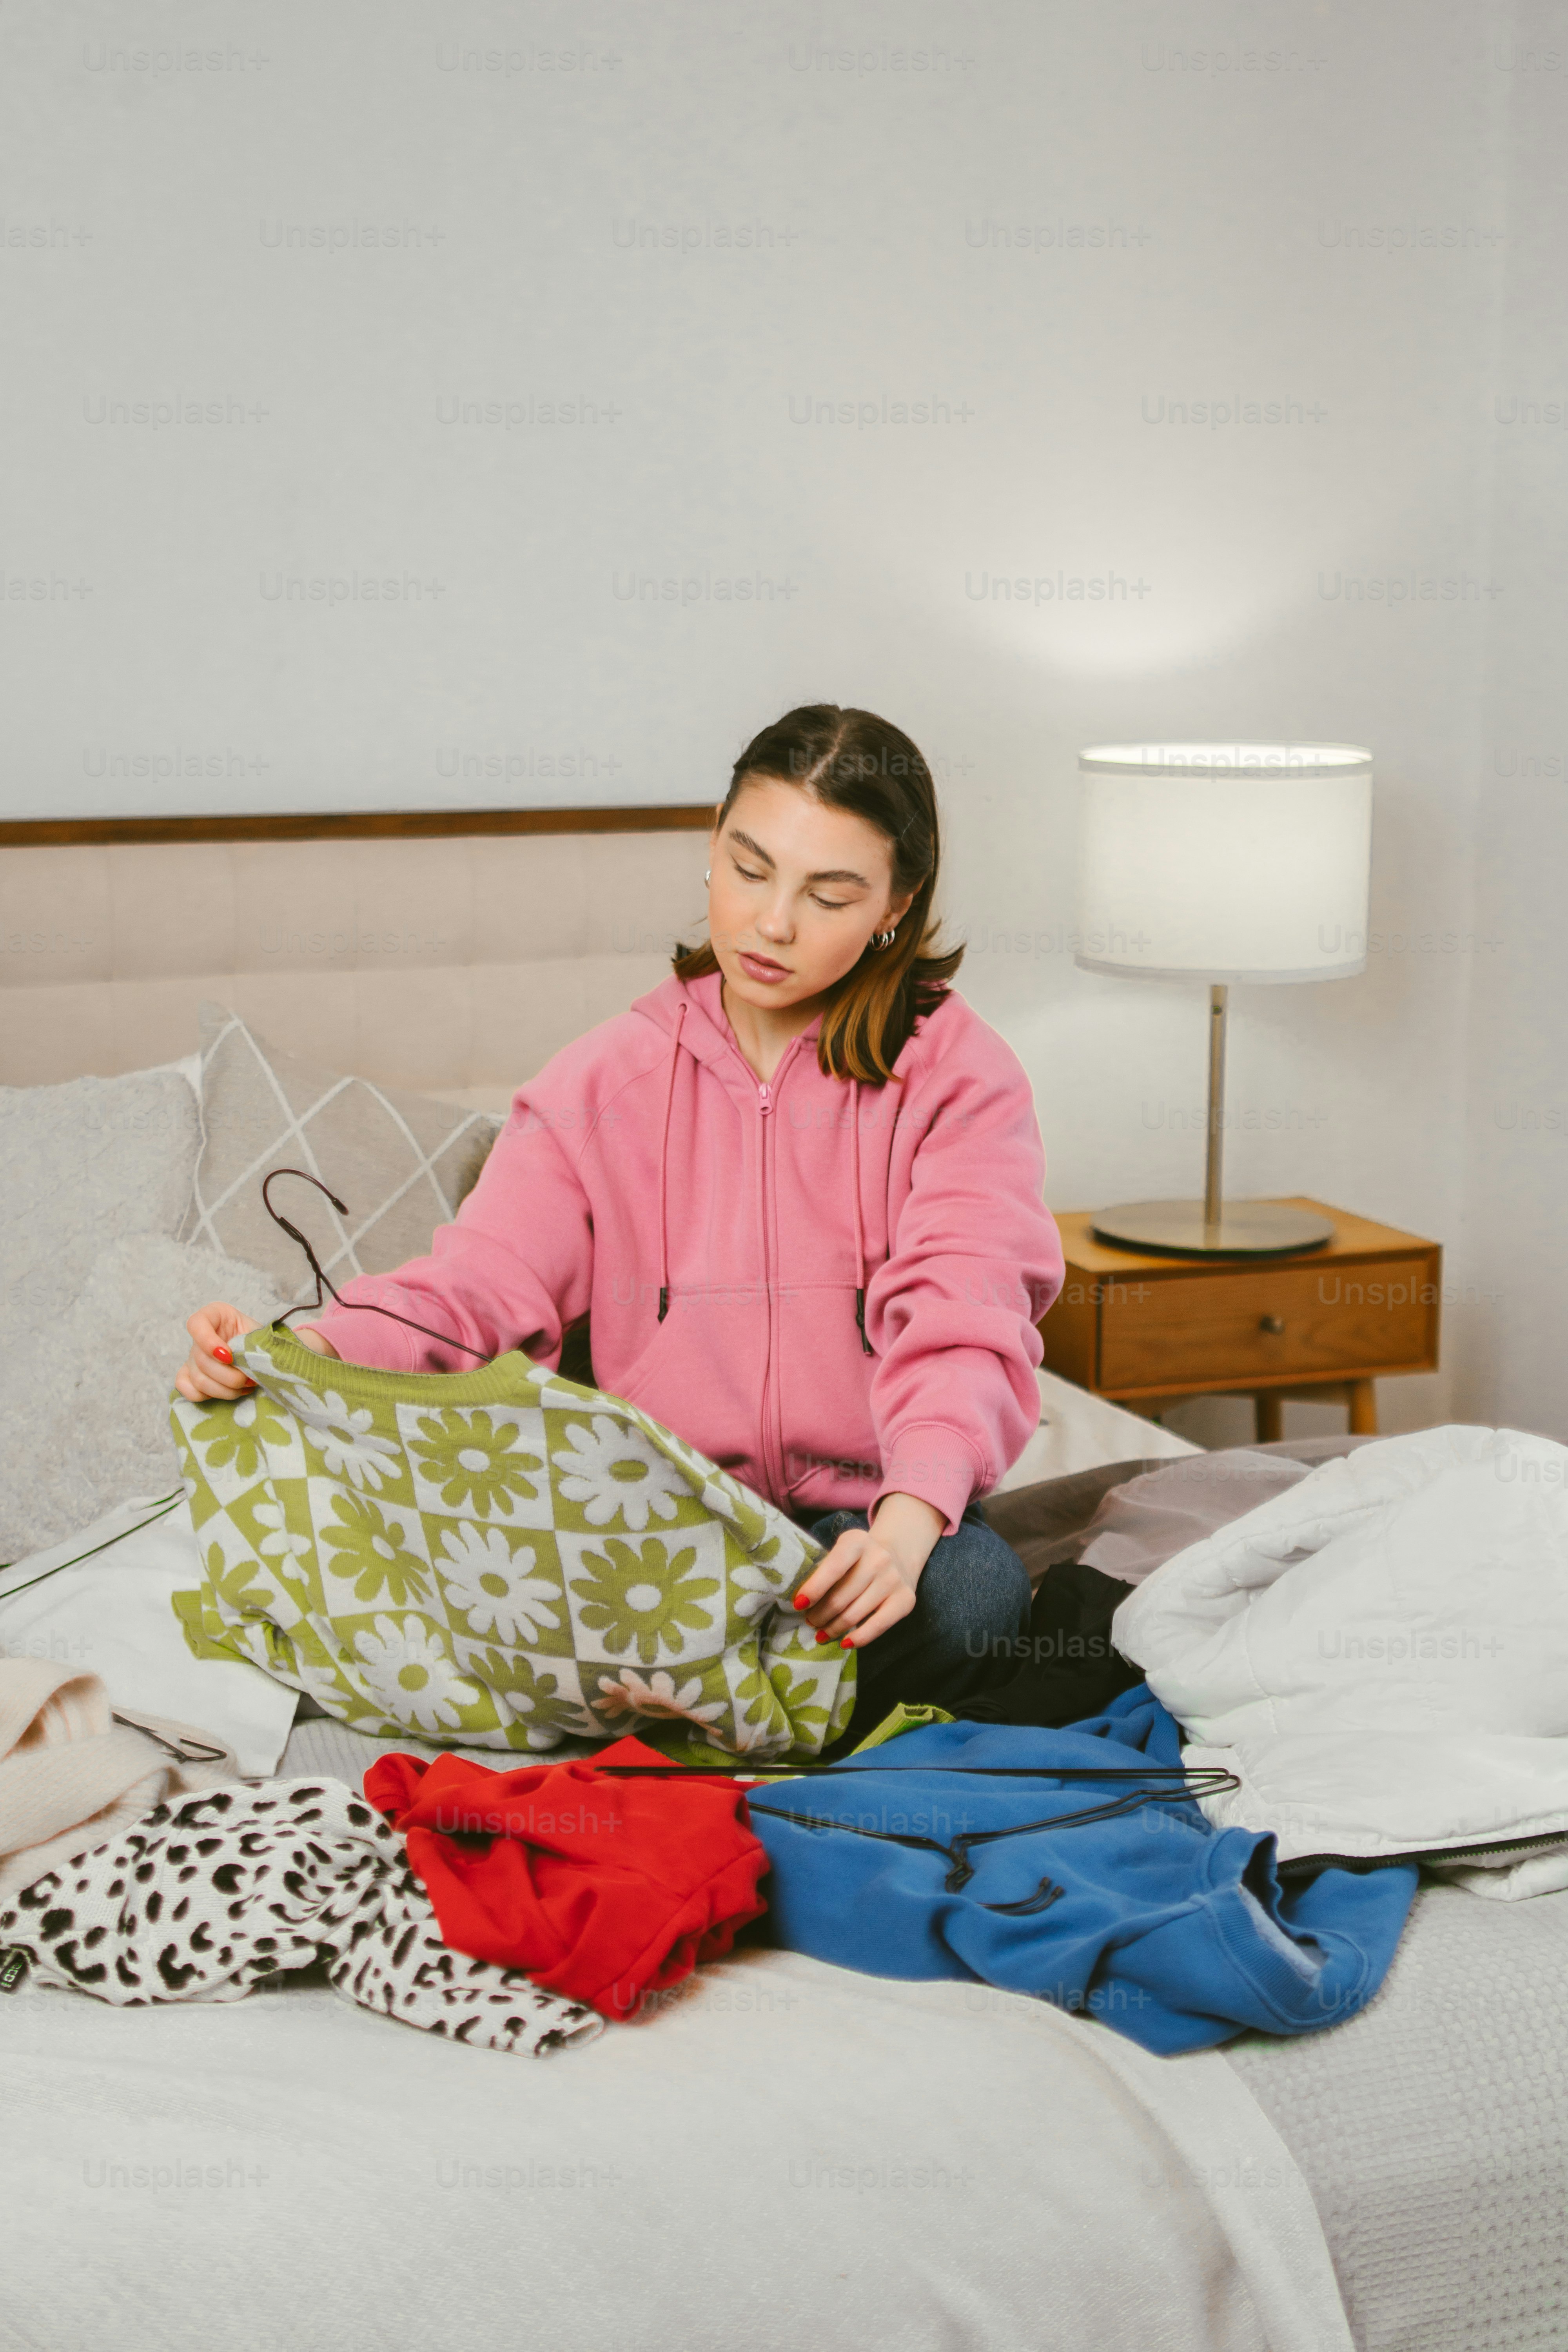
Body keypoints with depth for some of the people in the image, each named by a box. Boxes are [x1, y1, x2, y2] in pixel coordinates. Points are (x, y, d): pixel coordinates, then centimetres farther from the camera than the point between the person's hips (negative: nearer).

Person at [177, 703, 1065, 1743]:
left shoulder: (958, 1072, 0)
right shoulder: (610, 1080, 7)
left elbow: (962, 1321, -14)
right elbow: (477, 1285, -3)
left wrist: (913, 1512, -35)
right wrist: (313, 1347, -26)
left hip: (860, 1513, -1)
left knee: (968, 1591, -36)